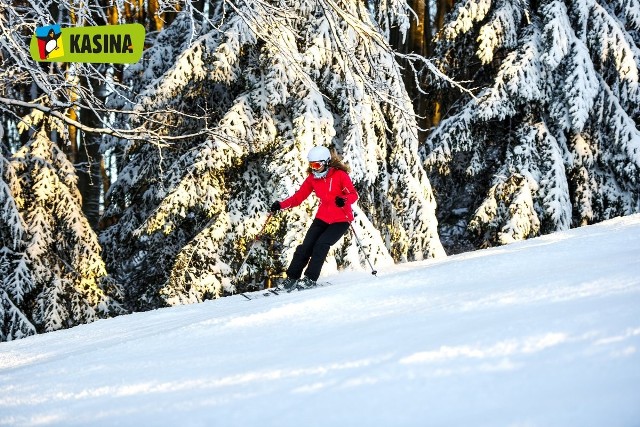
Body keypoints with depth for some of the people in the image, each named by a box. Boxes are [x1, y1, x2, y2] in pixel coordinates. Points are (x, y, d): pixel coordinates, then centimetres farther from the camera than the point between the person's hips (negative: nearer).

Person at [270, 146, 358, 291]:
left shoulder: (340, 175, -14)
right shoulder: (312, 178, 2)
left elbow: (353, 194, -19)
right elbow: (299, 196, 3)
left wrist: (344, 200, -41)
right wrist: (281, 205, -11)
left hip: (341, 219, -5)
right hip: (322, 218, 5)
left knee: (321, 244, -21)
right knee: (306, 246, -6)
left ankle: (310, 279, -15)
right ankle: (291, 278, 1)